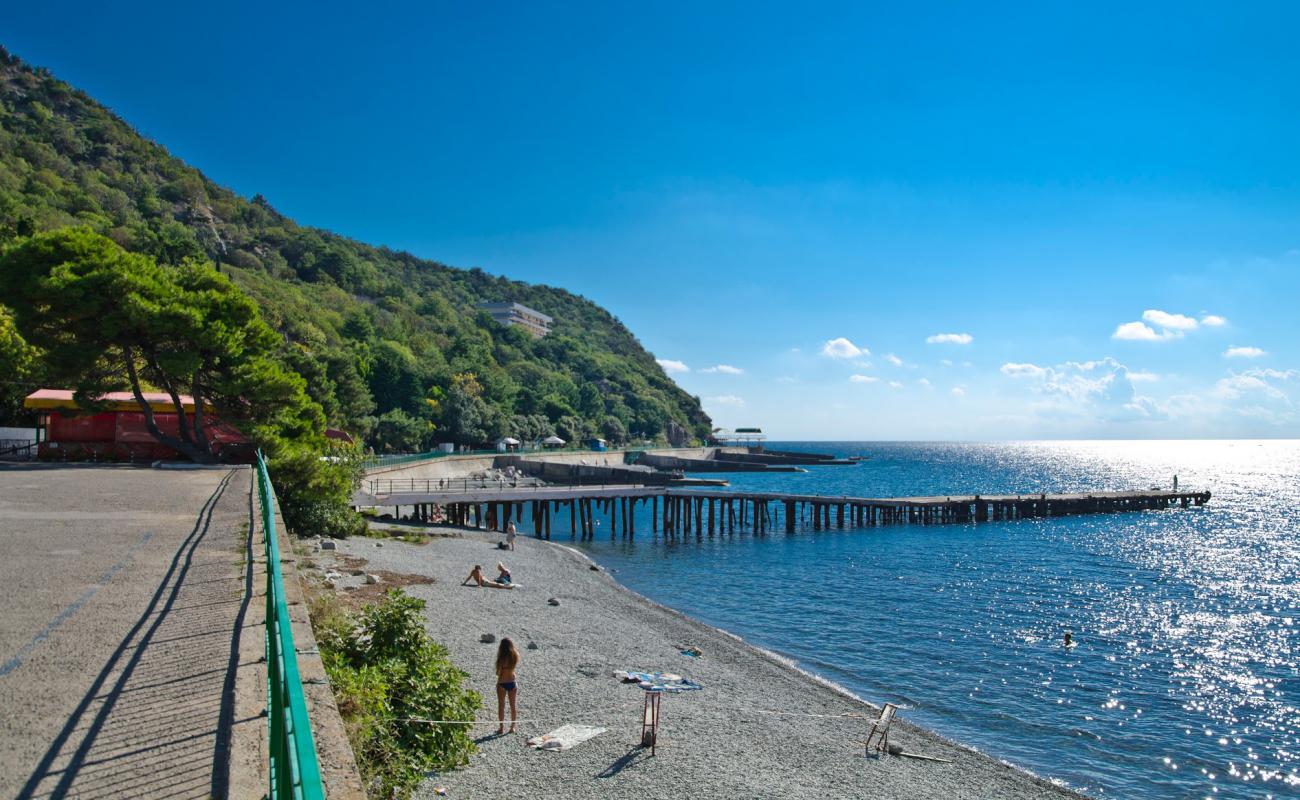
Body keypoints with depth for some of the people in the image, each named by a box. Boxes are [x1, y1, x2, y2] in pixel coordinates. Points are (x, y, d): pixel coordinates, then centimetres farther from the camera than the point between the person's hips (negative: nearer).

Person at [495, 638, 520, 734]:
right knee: (513, 705, 14)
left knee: (501, 706, 10)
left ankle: (501, 728, 14)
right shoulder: (515, 656, -6)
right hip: (513, 682, 4)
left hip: (502, 683, -4)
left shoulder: (502, 658, -18)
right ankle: (512, 727, 20)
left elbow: (498, 673, -14)